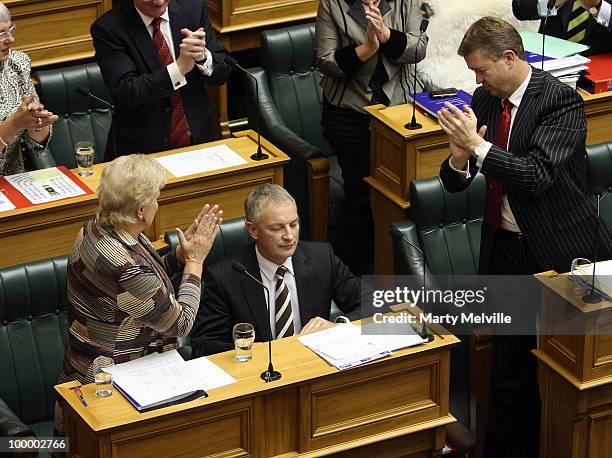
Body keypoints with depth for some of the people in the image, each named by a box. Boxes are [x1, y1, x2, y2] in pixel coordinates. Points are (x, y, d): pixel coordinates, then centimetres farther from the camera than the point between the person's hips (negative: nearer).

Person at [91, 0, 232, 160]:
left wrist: (202, 56, -19)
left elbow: (223, 73, 3)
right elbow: (124, 94, -18)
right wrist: (180, 67, -27)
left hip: (198, 136, 3)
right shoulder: (107, 29, -9)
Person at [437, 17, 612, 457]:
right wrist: (459, 158, -14)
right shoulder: (485, 98, 6)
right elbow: (455, 182, 8)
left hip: (560, 253, -6)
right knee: (510, 366, 8)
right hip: (506, 251, 6)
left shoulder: (560, 100, -13)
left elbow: (538, 174, -25)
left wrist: (479, 147, -28)